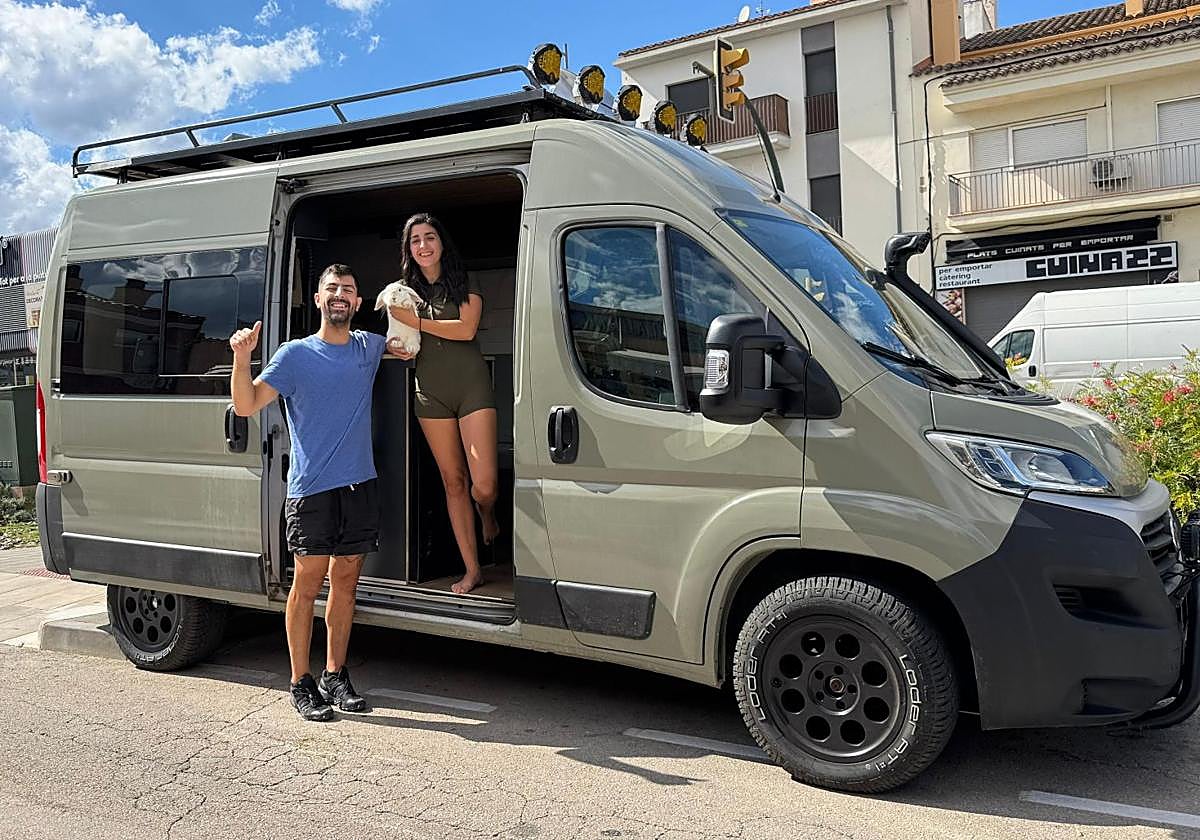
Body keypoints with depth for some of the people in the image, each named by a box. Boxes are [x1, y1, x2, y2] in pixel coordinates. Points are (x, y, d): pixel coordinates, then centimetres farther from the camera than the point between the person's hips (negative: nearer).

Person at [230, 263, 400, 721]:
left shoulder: (369, 347, 14)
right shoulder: (294, 354, 2)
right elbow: (246, 405, -5)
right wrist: (242, 357, -18)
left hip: (360, 485, 4)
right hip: (311, 489, -4)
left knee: (345, 582, 9)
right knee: (308, 582, -2)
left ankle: (336, 677, 19)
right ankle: (301, 683, 9)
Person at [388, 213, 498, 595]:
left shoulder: (464, 283, 3)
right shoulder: (406, 290, 14)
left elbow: (466, 329, -12)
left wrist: (416, 320, -11)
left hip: (471, 387, -3)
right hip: (430, 391, 4)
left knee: (484, 484, -13)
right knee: (453, 481, 4)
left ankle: (488, 517, 25)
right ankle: (472, 570, 10)